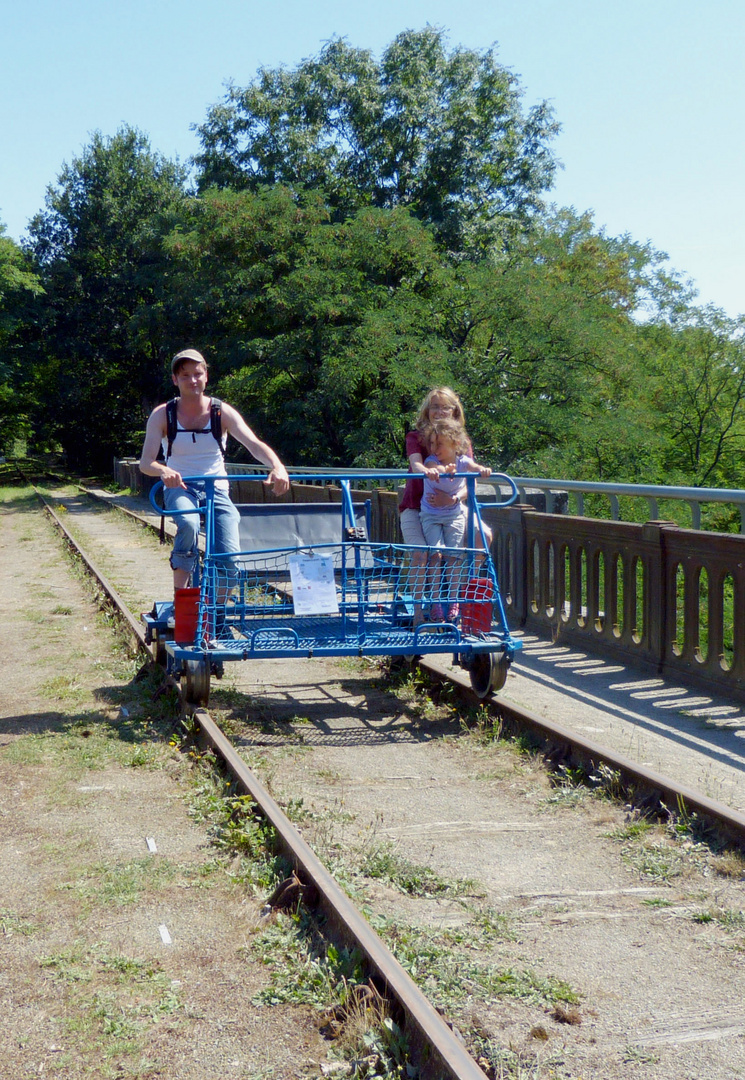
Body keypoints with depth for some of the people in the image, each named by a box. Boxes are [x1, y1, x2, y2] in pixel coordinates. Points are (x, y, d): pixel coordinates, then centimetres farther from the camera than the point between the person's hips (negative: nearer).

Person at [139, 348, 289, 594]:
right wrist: (164, 471, -38)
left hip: (216, 489, 1)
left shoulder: (222, 412, -3)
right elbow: (146, 462, -13)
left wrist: (277, 467, -38)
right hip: (179, 487, -1)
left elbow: (254, 444, -17)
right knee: (188, 524, -37)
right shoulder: (162, 415, -4)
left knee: (230, 558, -16)